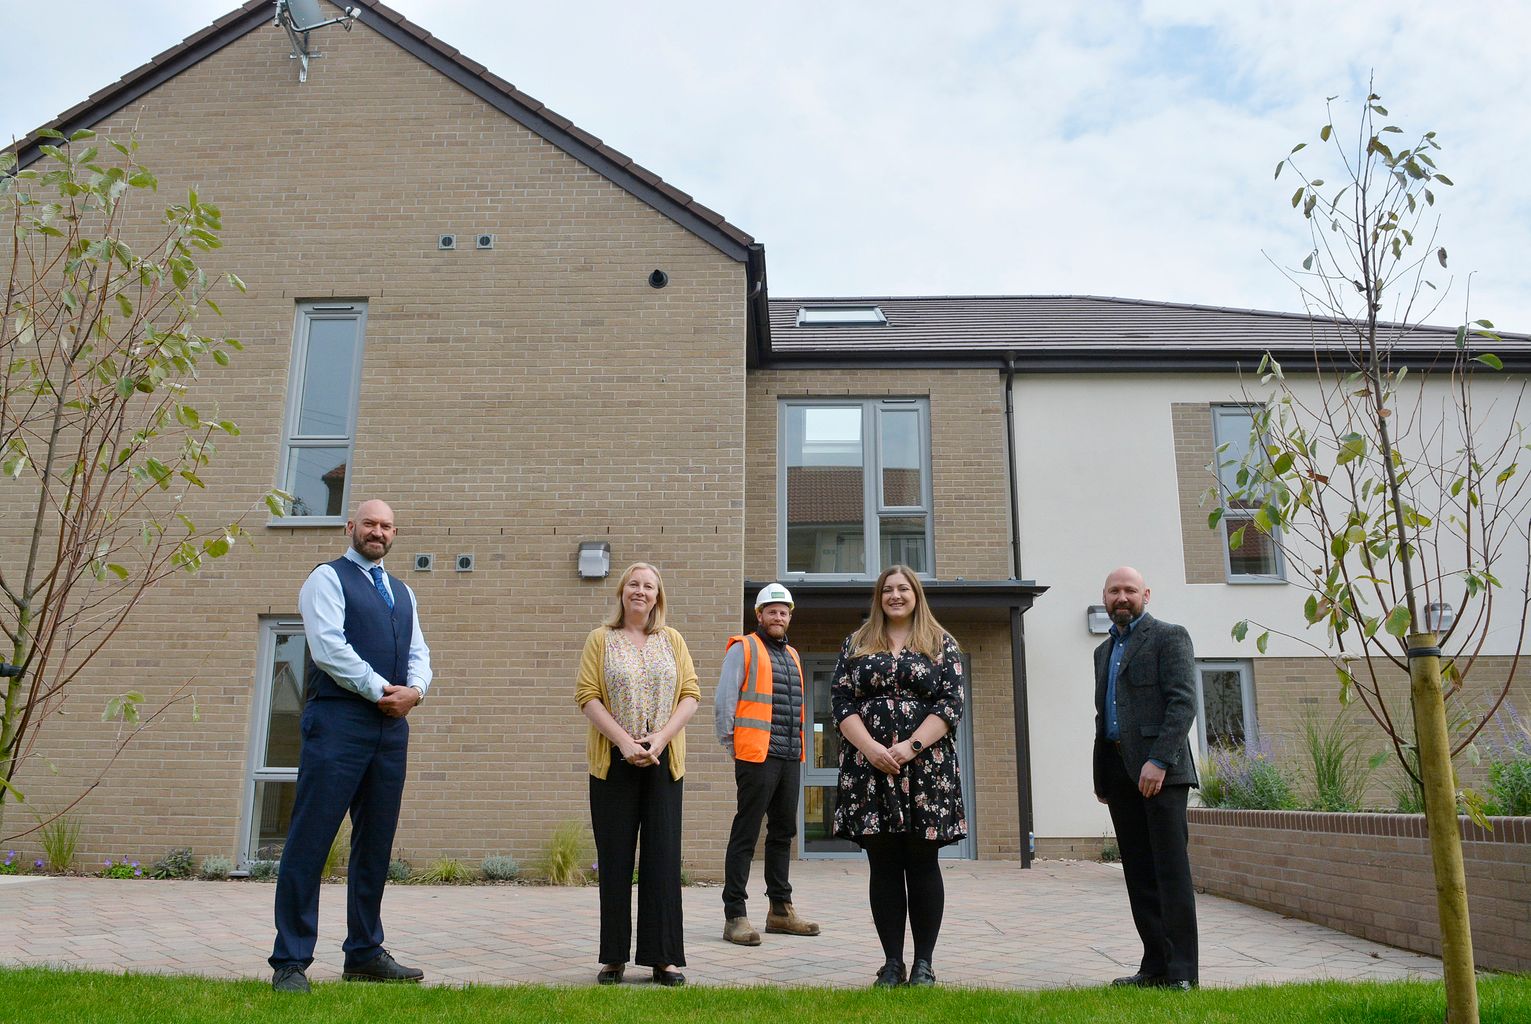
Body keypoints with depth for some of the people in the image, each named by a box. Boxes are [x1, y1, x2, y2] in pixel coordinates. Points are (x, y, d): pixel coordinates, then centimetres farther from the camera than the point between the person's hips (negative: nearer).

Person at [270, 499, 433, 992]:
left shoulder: (403, 593, 21)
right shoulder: (327, 578, 2)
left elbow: (419, 652, 17)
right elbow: (328, 646, -11)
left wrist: (414, 689, -4)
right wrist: (381, 691, -11)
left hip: (391, 728, 7)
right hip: (338, 722, -6)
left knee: (376, 846, 10)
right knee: (310, 842, -5)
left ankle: (365, 953, 19)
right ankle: (290, 961, 2)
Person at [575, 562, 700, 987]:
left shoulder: (672, 640, 10)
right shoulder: (601, 639, 5)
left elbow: (690, 694, 4)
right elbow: (587, 695, -3)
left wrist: (660, 738, -10)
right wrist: (624, 741, -14)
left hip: (663, 762, 1)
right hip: (613, 762, -1)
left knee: (663, 857, 1)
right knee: (615, 858, 3)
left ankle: (663, 957, 8)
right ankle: (614, 957, 13)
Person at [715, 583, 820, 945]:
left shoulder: (792, 656, 19)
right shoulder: (743, 649, -3)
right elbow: (724, 702, -7)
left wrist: (798, 750, 15)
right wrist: (732, 746, -7)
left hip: (790, 759, 8)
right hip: (756, 756, -7)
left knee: (783, 833, 13)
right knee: (745, 835, -5)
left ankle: (781, 909, 23)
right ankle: (734, 915, -1)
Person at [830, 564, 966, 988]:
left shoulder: (942, 645, 9)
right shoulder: (856, 644, 12)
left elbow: (951, 704, -1)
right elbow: (841, 702, 4)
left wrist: (911, 746, -13)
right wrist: (871, 747, -11)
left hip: (926, 767, -1)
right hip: (870, 767, 1)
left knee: (922, 864, 2)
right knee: (883, 867, 5)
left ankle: (923, 963, 12)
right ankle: (892, 963, 13)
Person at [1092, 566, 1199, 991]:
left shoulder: (1169, 636, 0)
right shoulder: (1104, 651, 22)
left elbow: (1183, 702, -10)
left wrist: (1159, 760, -19)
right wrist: (1101, 776, 15)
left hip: (1159, 770, -7)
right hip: (1119, 773, 7)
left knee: (1170, 870, -6)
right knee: (1139, 874, 7)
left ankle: (1181, 973, -2)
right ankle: (1155, 967, 12)